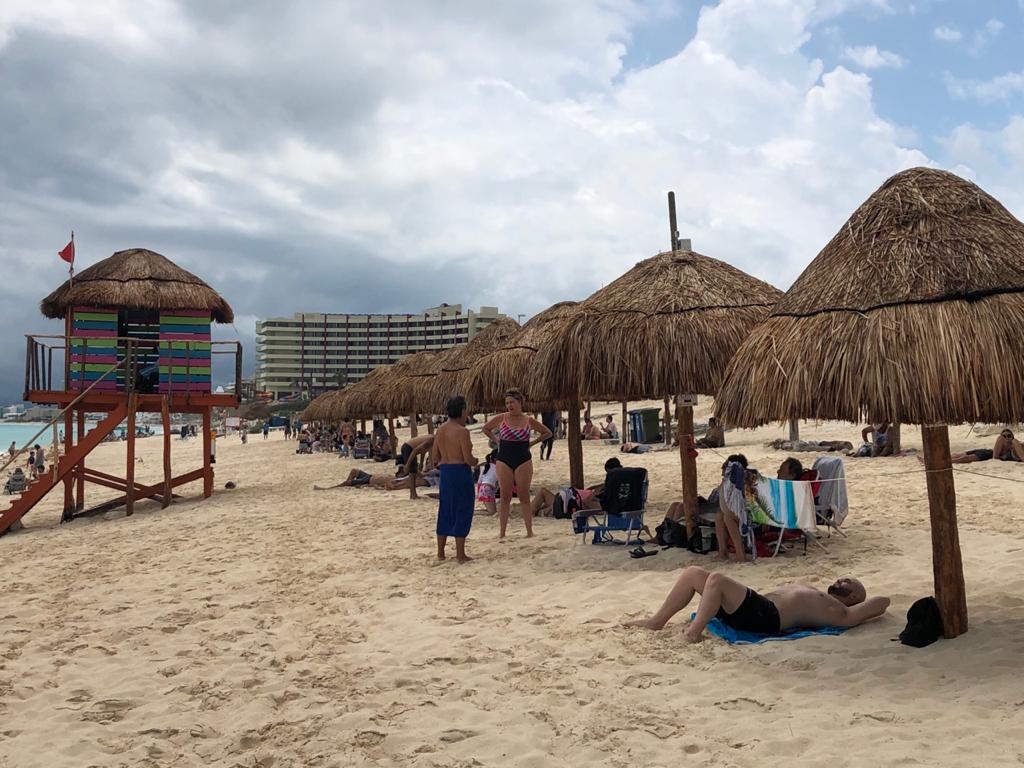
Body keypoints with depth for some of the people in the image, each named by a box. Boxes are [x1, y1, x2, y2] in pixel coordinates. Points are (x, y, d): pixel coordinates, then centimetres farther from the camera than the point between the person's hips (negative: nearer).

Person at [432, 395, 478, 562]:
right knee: (462, 512, 2)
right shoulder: (462, 431, -15)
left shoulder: (440, 430, 7)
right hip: (461, 472, -7)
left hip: (445, 473, 7)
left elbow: (434, 457, 9)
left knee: (445, 512, 15)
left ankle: (440, 552, 22)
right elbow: (468, 459, -18)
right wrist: (475, 461, 3)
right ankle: (460, 555, 5)